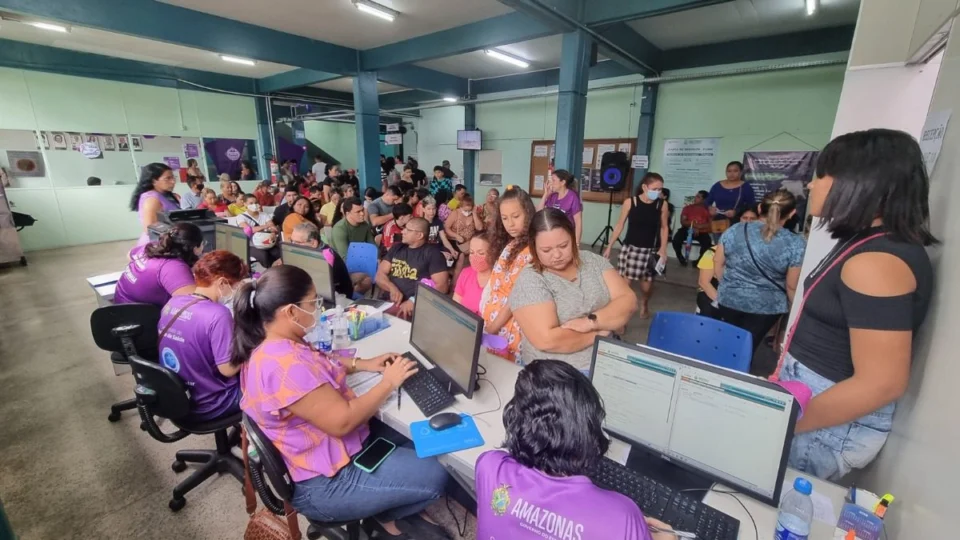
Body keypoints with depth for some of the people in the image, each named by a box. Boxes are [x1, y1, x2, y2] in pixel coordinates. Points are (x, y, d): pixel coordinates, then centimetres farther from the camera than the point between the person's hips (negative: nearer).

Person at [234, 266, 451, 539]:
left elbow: (316, 363, 16)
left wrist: (362, 364, 3)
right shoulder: (285, 366, -34)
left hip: (324, 447, 10)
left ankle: (388, 508, 24)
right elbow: (342, 421, -30)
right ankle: (386, 516, 19)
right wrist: (388, 383, -18)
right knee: (433, 476, -5)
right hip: (322, 483, -10)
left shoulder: (270, 344, -1)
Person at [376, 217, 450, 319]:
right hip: (388, 302, 5)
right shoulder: (397, 248, 16)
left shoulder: (432, 253, 0)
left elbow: (442, 286, -8)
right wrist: (392, 288, -9)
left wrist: (414, 301, -17)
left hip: (415, 307, -5)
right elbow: (380, 275, 12)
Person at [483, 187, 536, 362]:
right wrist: (484, 317, 5)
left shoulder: (530, 251, -17)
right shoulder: (508, 246, 9)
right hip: (491, 321, 8)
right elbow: (495, 286, 10)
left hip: (509, 327, -8)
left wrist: (492, 327, -13)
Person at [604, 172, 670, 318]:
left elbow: (664, 228, 6)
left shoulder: (662, 205, -4)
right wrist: (609, 246, 0)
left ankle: (644, 304, 41)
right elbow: (620, 225, -1)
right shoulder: (629, 202, -8)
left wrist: (663, 249, -3)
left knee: (647, 282, 10)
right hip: (630, 247, -1)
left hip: (651, 250, 1)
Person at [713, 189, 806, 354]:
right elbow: (792, 286, -11)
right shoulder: (796, 244, -16)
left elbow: (718, 264, 0)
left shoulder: (734, 231, -9)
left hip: (729, 299, 2)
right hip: (766, 306, -2)